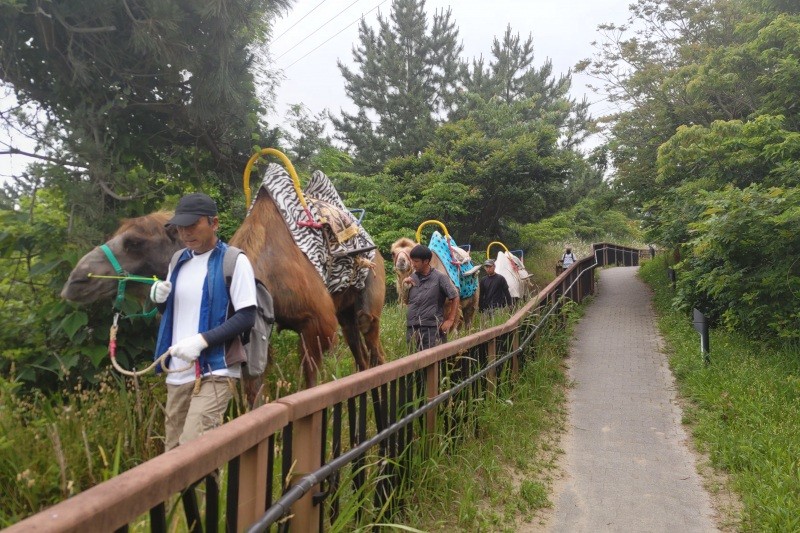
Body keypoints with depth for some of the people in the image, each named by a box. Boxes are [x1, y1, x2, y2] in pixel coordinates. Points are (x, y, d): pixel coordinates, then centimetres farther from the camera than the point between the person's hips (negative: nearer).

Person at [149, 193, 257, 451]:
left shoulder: (234, 261, -8)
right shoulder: (179, 260, 12)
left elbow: (246, 317, -13)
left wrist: (202, 340, -22)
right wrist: (159, 299, 0)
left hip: (215, 372, -7)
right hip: (178, 373, 7)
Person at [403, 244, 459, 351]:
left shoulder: (440, 277, -6)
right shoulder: (412, 277, 8)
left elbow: (455, 298, -3)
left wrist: (450, 320, -7)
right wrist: (404, 286, 0)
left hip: (432, 329, -5)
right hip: (411, 329, 5)